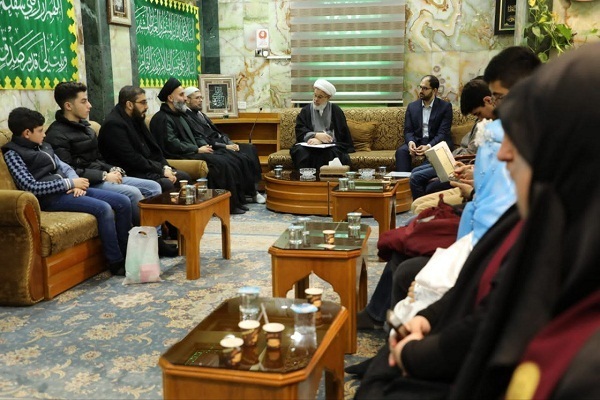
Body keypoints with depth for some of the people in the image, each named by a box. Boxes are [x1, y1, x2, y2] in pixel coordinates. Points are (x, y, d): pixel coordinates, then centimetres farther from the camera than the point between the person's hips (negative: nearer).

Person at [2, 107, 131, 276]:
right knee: (104, 209, -28)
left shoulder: (43, 146, 20)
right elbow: (32, 187, -15)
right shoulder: (12, 154, -5)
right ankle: (116, 262, -17)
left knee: (123, 202, -5)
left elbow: (64, 167, 18)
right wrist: (70, 183, -14)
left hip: (68, 189, 8)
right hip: (50, 197, -8)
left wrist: (76, 182, -5)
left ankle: (127, 252, 3)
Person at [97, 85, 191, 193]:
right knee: (167, 184, -29)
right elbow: (131, 159, -21)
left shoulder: (136, 119, 11)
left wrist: (165, 167, -2)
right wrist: (161, 170, -17)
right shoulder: (113, 124, -16)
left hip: (147, 168, 9)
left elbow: (153, 147, 15)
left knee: (183, 176, -4)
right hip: (129, 174, -9)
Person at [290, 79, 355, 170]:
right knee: (301, 152, -33)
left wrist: (320, 140, -15)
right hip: (309, 145, 1)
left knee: (331, 153, -37)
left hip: (331, 145, -1)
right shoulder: (306, 110, 17)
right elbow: (300, 131, 5)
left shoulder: (336, 111, 11)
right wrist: (317, 135, -15)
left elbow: (340, 134, 0)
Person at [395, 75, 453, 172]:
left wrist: (429, 146, -28)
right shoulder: (412, 106, 10)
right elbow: (408, 130, 6)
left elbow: (443, 133, -10)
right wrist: (410, 142, -19)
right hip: (417, 142, 3)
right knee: (401, 151, -26)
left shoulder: (445, 106, -1)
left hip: (437, 143, -3)